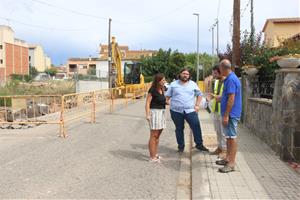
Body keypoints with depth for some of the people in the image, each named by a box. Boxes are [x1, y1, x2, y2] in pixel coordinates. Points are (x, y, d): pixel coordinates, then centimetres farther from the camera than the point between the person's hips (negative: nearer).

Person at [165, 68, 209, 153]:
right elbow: (167, 96, 9)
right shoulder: (173, 84, 7)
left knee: (196, 127, -1)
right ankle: (181, 146, 22)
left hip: (190, 111, 0)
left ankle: (199, 144, 15)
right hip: (176, 111, 0)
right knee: (179, 129, 9)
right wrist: (167, 104, -5)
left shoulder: (193, 84, 9)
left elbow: (199, 94, 15)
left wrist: (197, 105, 5)